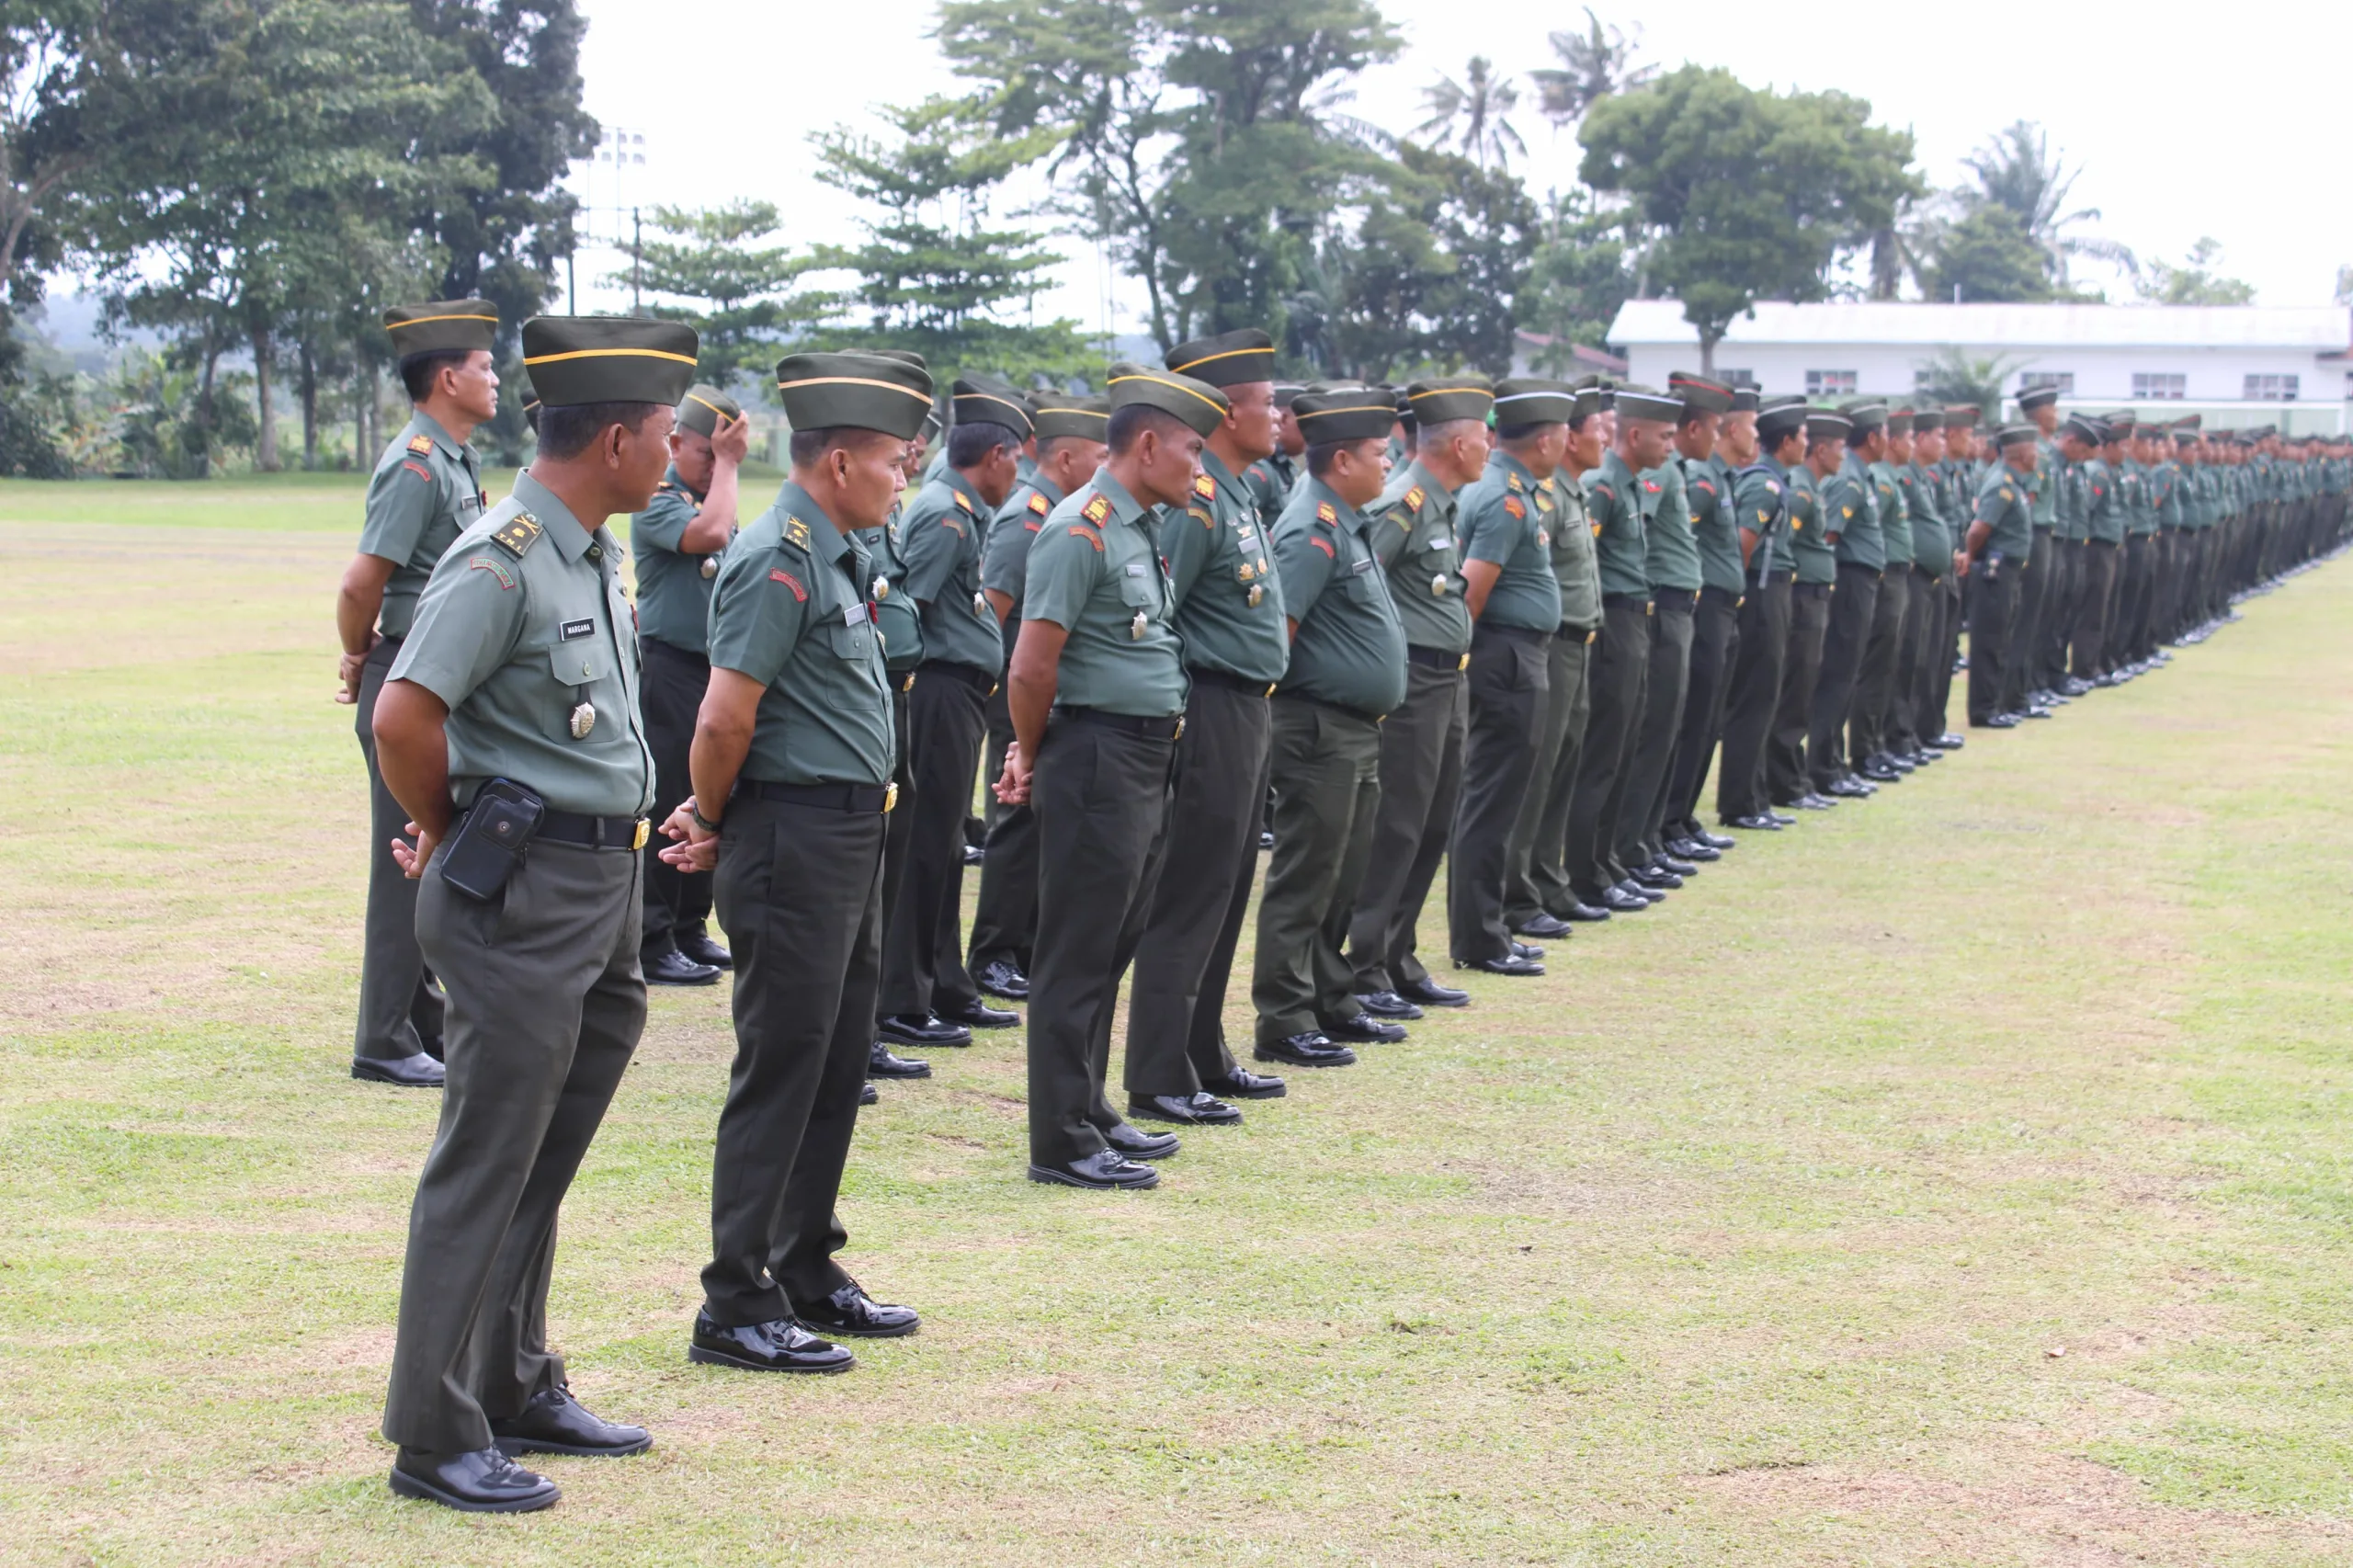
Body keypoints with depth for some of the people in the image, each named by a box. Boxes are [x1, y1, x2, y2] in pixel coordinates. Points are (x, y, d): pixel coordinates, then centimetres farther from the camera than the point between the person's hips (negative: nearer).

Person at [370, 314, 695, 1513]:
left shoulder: (594, 555, 12)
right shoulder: (501, 561, -18)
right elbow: (403, 719, -23)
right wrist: (449, 836, -8)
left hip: (604, 885, 9)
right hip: (522, 890, -9)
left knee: (543, 1160, 17)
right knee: (486, 1163, -3)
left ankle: (518, 1392, 29)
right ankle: (435, 1438, 4)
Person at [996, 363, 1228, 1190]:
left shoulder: (1140, 530, 15)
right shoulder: (1081, 531, -16)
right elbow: (1032, 670, -18)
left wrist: (1032, 756, 14)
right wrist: (1035, 760, -2)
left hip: (1147, 763, 9)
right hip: (1099, 760, -9)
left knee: (1110, 950, 17)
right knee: (1079, 957, -3)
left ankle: (1091, 1114, 27)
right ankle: (1063, 1143, 3)